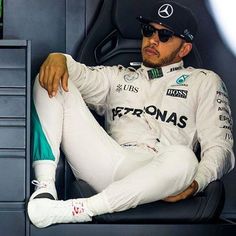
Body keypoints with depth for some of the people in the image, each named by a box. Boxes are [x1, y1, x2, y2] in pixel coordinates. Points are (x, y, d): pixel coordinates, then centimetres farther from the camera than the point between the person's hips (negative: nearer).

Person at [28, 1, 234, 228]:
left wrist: (196, 183, -12)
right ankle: (45, 188, -25)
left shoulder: (204, 82, 21)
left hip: (153, 174, -3)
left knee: (183, 158, -40)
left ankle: (79, 210, -38)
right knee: (50, 82, -7)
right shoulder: (118, 76, 32)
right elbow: (82, 75, 13)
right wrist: (59, 58, -11)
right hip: (105, 165, 3)